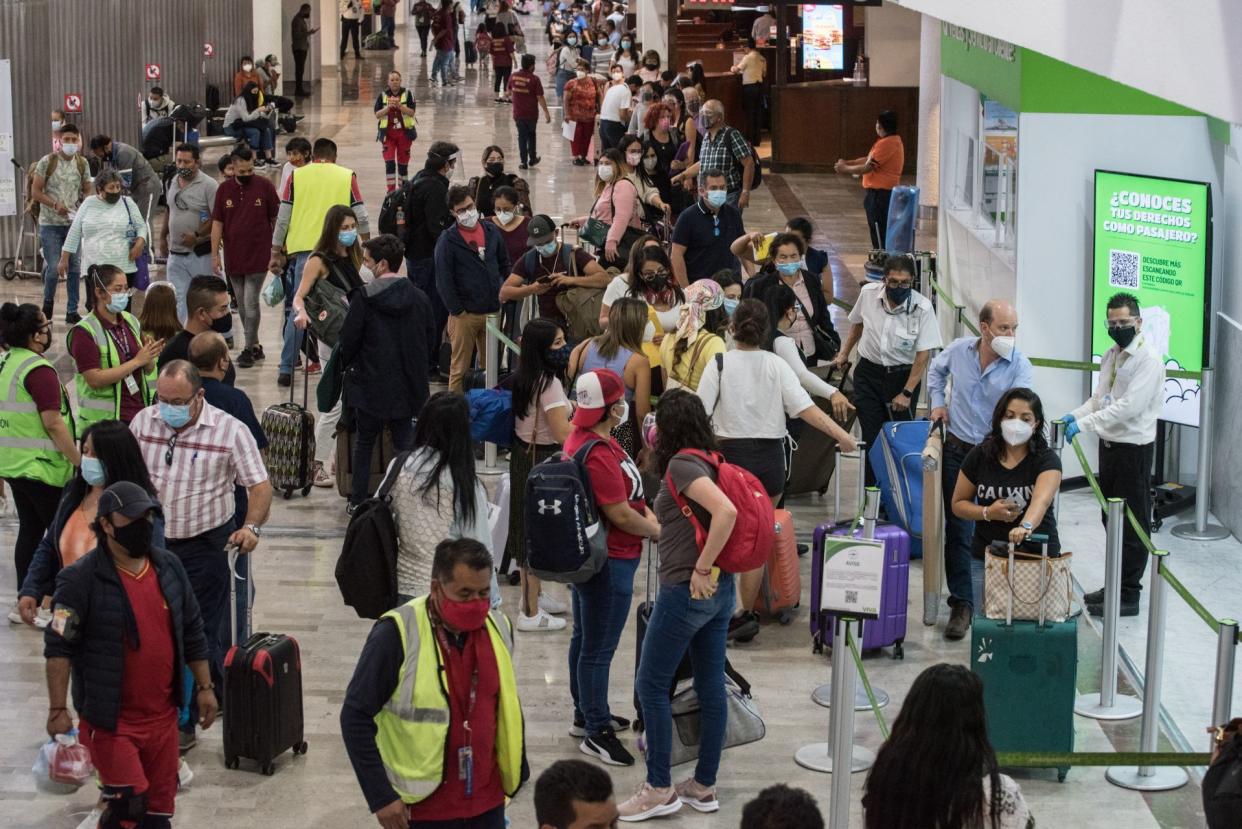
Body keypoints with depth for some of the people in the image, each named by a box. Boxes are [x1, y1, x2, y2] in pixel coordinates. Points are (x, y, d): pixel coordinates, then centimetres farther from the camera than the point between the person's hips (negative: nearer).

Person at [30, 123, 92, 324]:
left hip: (74, 223, 3)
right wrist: (55, 205, -19)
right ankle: (48, 301, 19)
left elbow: (87, 191, 13)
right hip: (50, 224, -3)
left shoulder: (82, 164, 5)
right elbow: (35, 192, -5)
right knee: (53, 267, -7)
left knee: (74, 268, 4)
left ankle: (72, 311, 12)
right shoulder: (47, 162, -5)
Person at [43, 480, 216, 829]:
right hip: (110, 719, -6)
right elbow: (58, 647, -14)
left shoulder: (169, 568, 5)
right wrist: (58, 710, -19)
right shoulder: (82, 580, -14)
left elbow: (192, 632, 14)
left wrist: (204, 687, 13)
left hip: (162, 714, 6)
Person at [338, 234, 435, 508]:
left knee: (365, 442, 13)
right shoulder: (419, 298, -1)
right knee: (405, 442, 8)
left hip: (370, 384, -2)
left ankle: (358, 501, 16)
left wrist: (347, 366, 11)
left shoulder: (364, 297, -13)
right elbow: (431, 342, 6)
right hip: (408, 387, 2)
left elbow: (348, 341, -9)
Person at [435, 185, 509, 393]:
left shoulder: (491, 231, 8)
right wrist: (457, 311, -12)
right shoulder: (448, 240, -8)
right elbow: (443, 280, -10)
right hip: (465, 314, -5)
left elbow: (504, 264, 19)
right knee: (459, 369, 0)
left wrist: (499, 293, 11)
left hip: (492, 311, 5)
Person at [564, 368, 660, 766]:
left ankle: (587, 714, 35)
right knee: (598, 649, -1)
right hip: (609, 562, -11)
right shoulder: (597, 455, -28)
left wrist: (645, 513, 6)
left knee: (585, 639, 21)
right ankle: (596, 731, 8)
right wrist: (655, 529, -6)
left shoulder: (584, 437, 5)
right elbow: (620, 515, -23)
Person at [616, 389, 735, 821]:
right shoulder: (711, 462, 9)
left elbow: (726, 512, -29)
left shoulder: (682, 465, -15)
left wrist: (701, 568, -23)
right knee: (711, 686, 11)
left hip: (687, 589, -9)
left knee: (651, 685, 1)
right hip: (720, 589, 9)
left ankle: (659, 789, 5)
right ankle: (704, 786, 19)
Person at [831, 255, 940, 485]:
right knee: (871, 437, -1)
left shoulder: (922, 307, -17)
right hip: (868, 373, 2)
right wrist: (844, 353, 19)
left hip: (903, 376, -2)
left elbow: (923, 353, -13)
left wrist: (907, 393, -14)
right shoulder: (868, 293, -7)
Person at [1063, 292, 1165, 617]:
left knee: (1133, 523, 0)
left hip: (1133, 447, -9)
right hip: (1109, 444, 9)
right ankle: (1115, 584, 28)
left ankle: (1128, 596, 6)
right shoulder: (1111, 356, 11)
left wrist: (1085, 423, -26)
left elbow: (1129, 406, -24)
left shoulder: (1148, 359, -16)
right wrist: (1076, 415, -2)